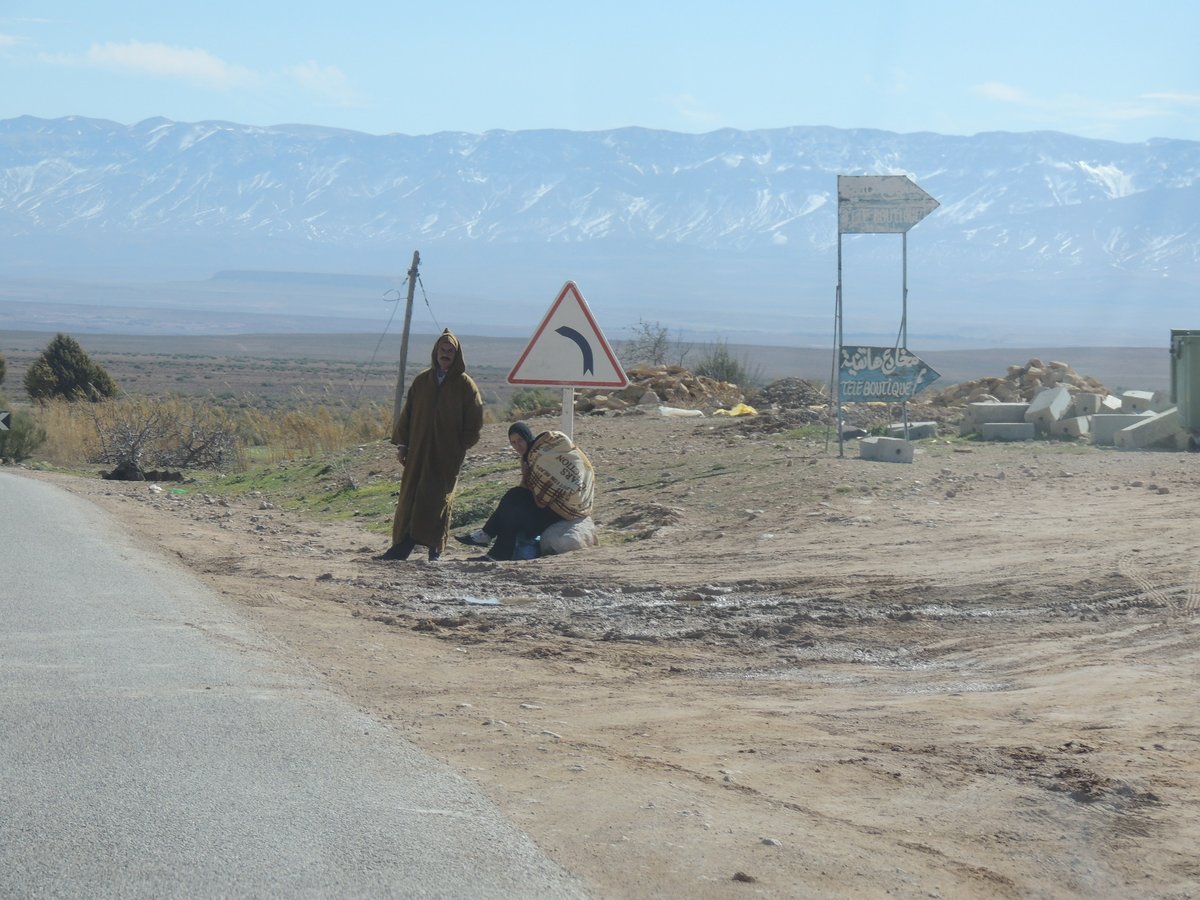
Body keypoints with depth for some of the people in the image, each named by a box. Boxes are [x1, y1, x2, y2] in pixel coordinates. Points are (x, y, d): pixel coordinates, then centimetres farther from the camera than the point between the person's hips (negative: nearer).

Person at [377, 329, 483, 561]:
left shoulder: (465, 385, -1)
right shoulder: (422, 381, 9)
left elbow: (474, 421, 0)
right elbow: (407, 413, 10)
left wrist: (461, 447, -5)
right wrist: (401, 444, 4)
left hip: (446, 455, -3)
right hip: (418, 451, 3)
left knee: (437, 498, -5)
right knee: (409, 496, 0)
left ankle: (435, 548, 0)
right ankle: (402, 545, 1)